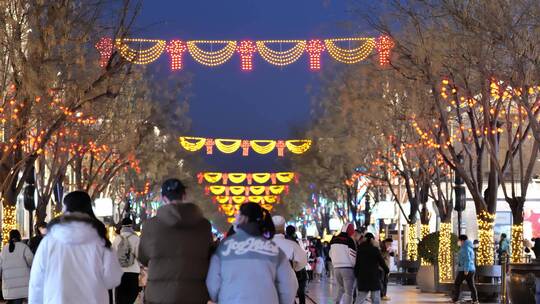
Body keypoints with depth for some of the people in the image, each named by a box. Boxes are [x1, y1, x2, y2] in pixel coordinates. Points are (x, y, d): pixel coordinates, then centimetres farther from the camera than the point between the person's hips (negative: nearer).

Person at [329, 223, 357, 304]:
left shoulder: (333, 240, 9)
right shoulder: (349, 240, -11)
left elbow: (331, 254, 14)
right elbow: (353, 257, -12)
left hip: (336, 268, 6)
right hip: (347, 268, -6)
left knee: (341, 288, 21)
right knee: (348, 292, -1)